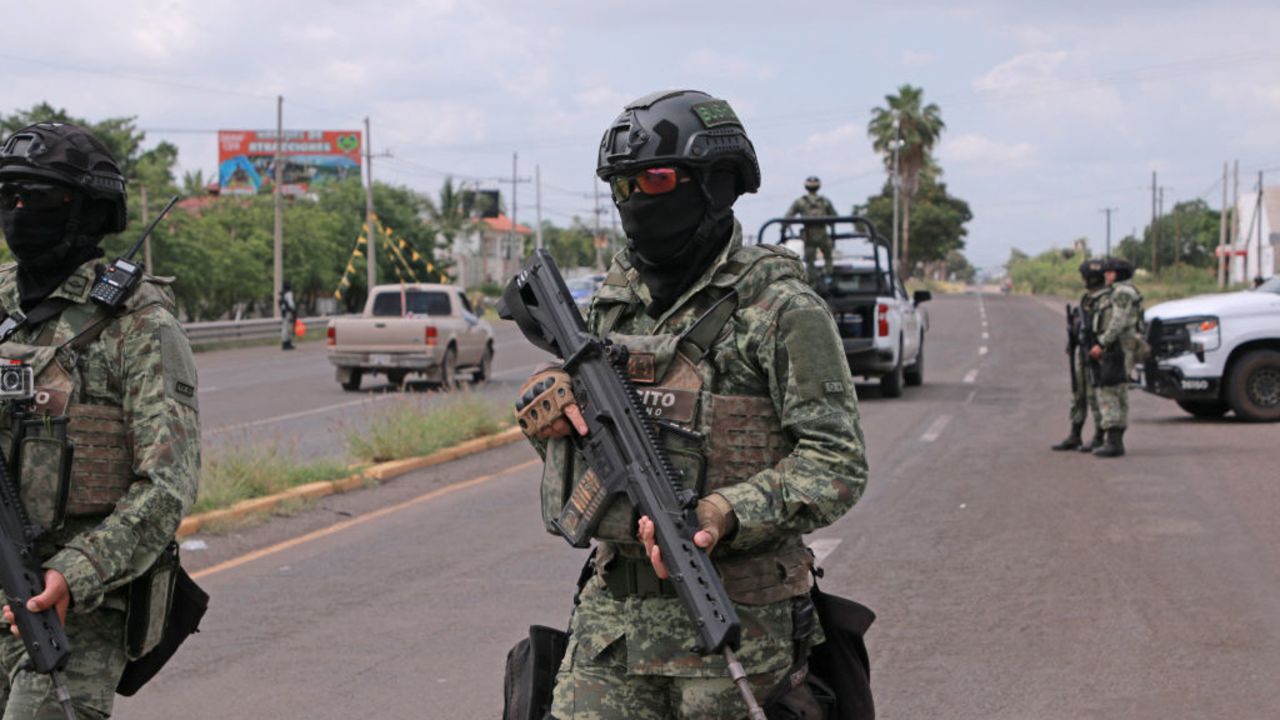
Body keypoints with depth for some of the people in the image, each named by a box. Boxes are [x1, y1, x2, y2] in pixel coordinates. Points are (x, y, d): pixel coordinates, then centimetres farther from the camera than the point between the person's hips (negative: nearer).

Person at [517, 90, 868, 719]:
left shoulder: (778, 308, -9)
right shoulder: (617, 302, 11)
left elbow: (837, 463, -13)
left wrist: (723, 515, -26)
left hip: (733, 624, -5)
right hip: (614, 613, 6)